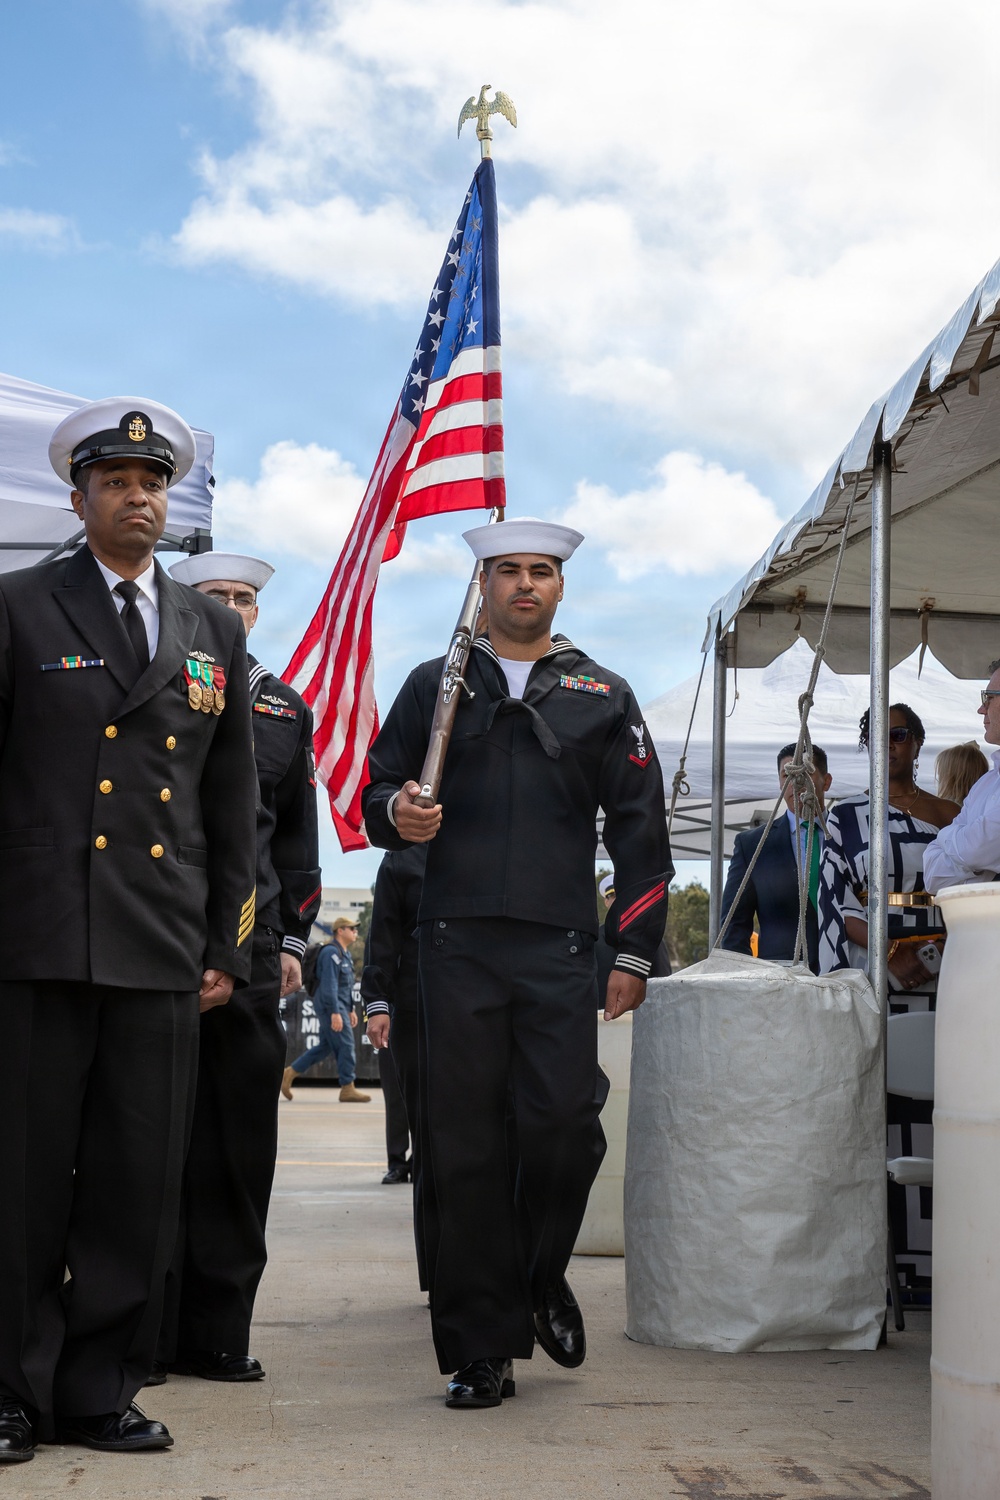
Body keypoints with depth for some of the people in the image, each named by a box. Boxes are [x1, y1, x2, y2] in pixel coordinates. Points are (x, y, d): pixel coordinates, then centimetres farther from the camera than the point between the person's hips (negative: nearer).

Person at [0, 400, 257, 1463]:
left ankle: (98, 1393, 15)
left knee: (138, 1182, 4)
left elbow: (232, 805, 17)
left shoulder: (214, 632, 16)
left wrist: (227, 943, 12)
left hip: (163, 949, 3)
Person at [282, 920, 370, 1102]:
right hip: (330, 1006, -10)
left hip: (339, 1006, 10)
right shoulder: (331, 953, -15)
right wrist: (335, 1013, -26)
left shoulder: (345, 954, 18)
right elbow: (329, 984, -22)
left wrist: (351, 1010, 21)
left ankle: (290, 1073, 16)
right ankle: (348, 1089, -4)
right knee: (345, 1045, -8)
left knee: (325, 1046, 12)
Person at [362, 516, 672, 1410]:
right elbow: (380, 790, 17)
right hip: (457, 943, 1)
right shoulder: (436, 685, 15)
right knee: (462, 1144, -1)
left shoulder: (603, 695, 14)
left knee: (565, 1124, -9)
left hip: (561, 944, 0)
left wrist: (636, 953, 3)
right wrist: (397, 815, -9)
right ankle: (481, 1347, 9)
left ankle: (543, 1278, 22)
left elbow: (639, 831, 11)